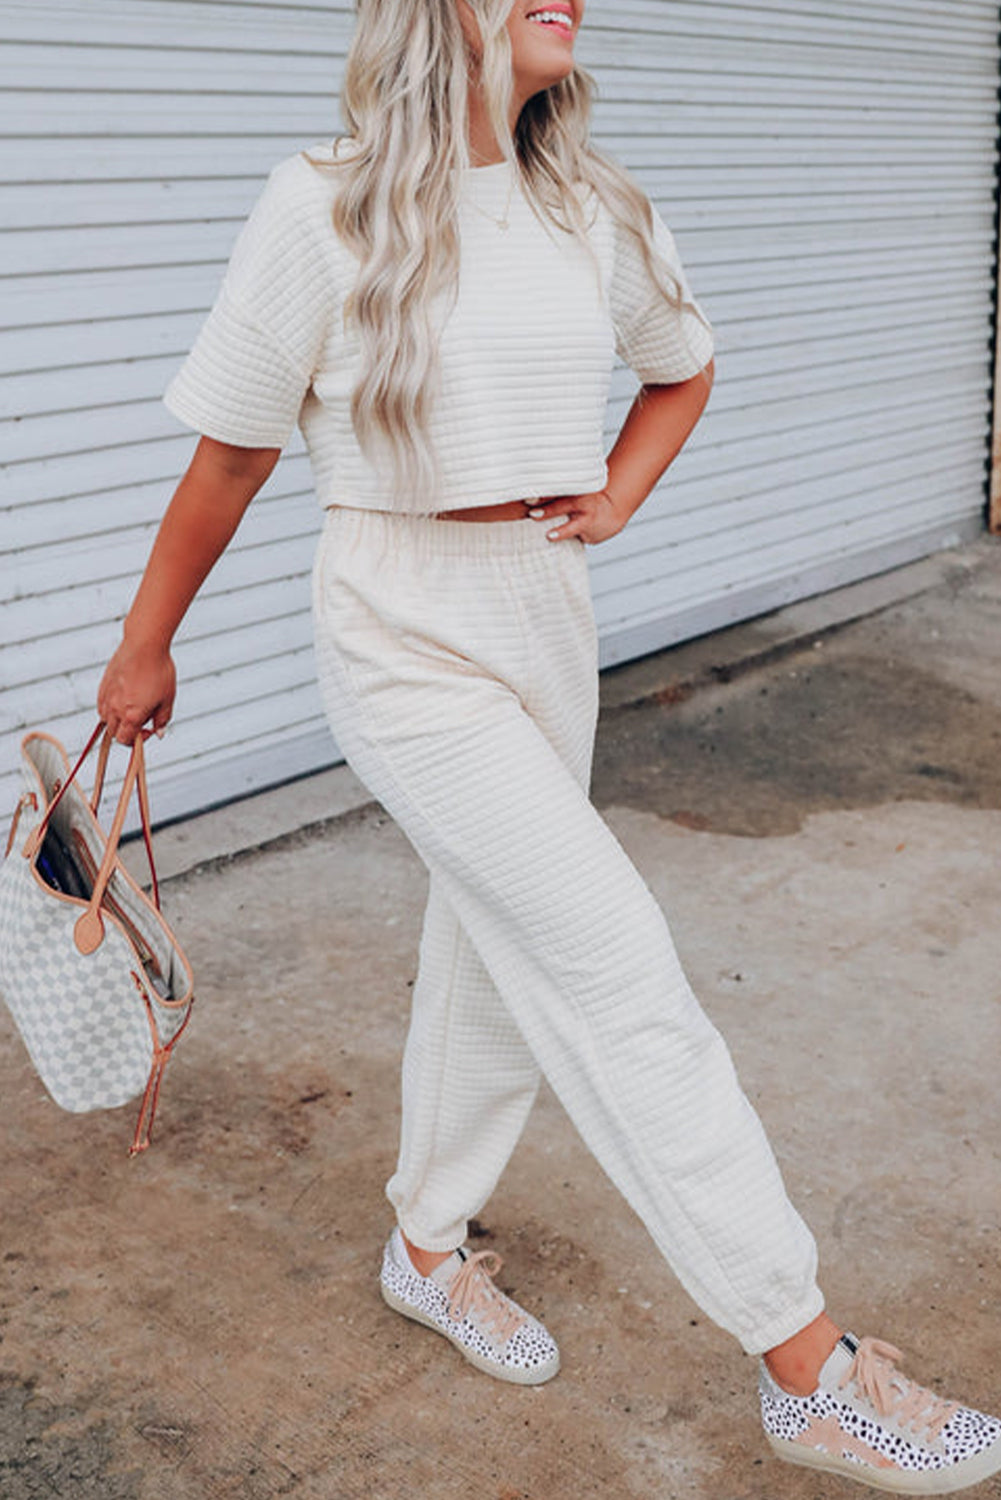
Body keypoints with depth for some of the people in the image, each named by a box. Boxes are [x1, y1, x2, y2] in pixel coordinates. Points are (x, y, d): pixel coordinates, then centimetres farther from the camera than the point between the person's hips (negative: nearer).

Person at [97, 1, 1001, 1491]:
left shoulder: (600, 215, 3)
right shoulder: (328, 211, -12)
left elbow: (683, 369, 23)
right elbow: (229, 457, -4)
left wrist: (618, 494, 5)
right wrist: (146, 648, 5)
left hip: (546, 626, 6)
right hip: (402, 641, -6)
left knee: (494, 956, 16)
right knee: (619, 971, -11)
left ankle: (429, 1246, 40)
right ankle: (808, 1364, 0)